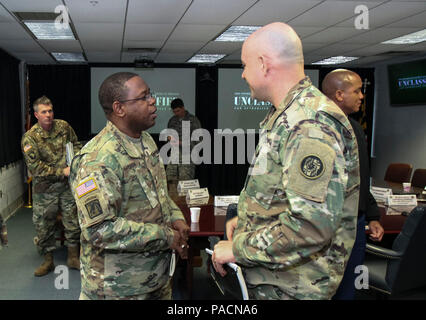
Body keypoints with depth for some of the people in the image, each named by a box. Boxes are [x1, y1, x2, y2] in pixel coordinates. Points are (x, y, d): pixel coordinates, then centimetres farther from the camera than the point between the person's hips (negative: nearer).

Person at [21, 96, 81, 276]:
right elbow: (35, 167, -15)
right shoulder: (29, 138, -10)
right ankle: (48, 261, 24)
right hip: (44, 188, -2)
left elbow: (76, 145, 16)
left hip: (67, 186, 3)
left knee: (72, 221, 7)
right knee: (43, 224, 6)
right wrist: (61, 172, -18)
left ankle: (73, 258, 24)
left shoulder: (64, 127, 1)